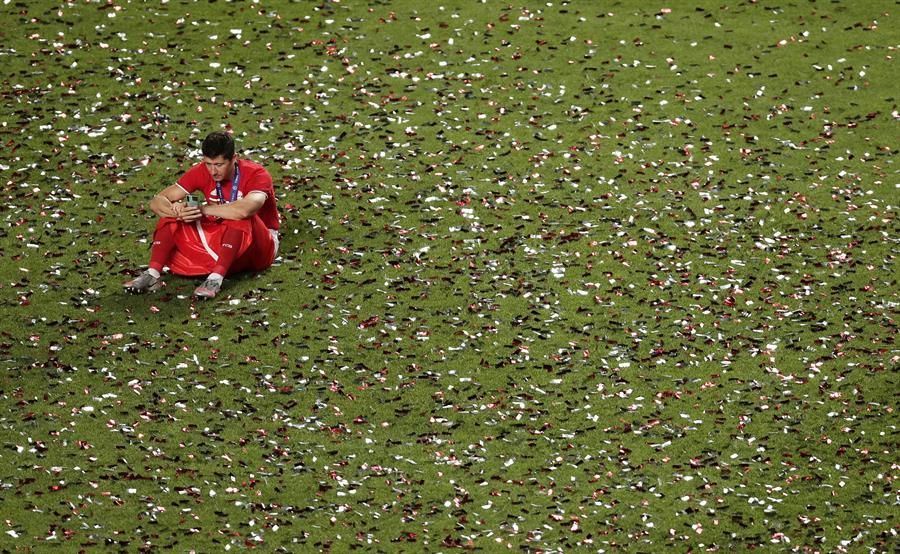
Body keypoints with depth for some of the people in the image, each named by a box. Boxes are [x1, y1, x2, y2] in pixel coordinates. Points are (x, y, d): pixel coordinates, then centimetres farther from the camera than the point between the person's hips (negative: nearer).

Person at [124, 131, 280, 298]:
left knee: (241, 217, -37)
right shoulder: (201, 172, -9)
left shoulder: (257, 174, -22)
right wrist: (179, 212, -34)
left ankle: (216, 279, -43)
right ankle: (152, 274, -28)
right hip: (219, 241, 5)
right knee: (170, 214, -14)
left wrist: (203, 209, -34)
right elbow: (157, 201, -12)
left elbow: (245, 210, -45)